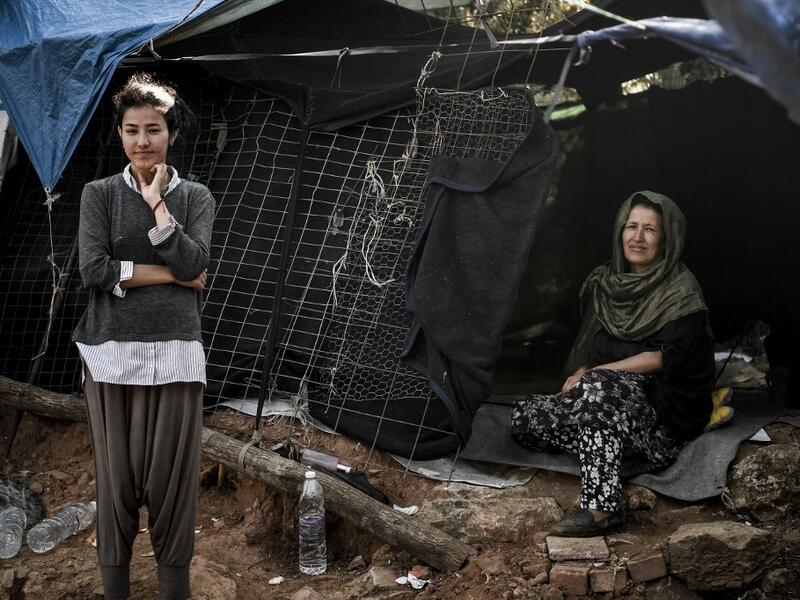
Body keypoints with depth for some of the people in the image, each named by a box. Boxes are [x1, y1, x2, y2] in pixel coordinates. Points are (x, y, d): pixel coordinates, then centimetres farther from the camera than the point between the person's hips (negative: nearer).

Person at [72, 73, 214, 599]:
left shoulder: (195, 197, 7)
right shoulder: (99, 195, 5)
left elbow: (193, 265, -8)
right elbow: (93, 269, -9)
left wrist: (157, 205, -10)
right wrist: (169, 274, -9)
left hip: (175, 349, 0)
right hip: (111, 350, 0)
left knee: (173, 472, 2)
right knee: (117, 472, 4)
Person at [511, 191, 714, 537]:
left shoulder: (681, 291, -8)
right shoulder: (608, 283, 10)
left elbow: (662, 358, -15)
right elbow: (588, 347, 16)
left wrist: (589, 375, -14)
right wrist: (580, 375, -7)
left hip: (662, 409, -6)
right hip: (606, 403, 6)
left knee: (597, 387, -37)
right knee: (524, 416, -12)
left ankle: (601, 508, -38)